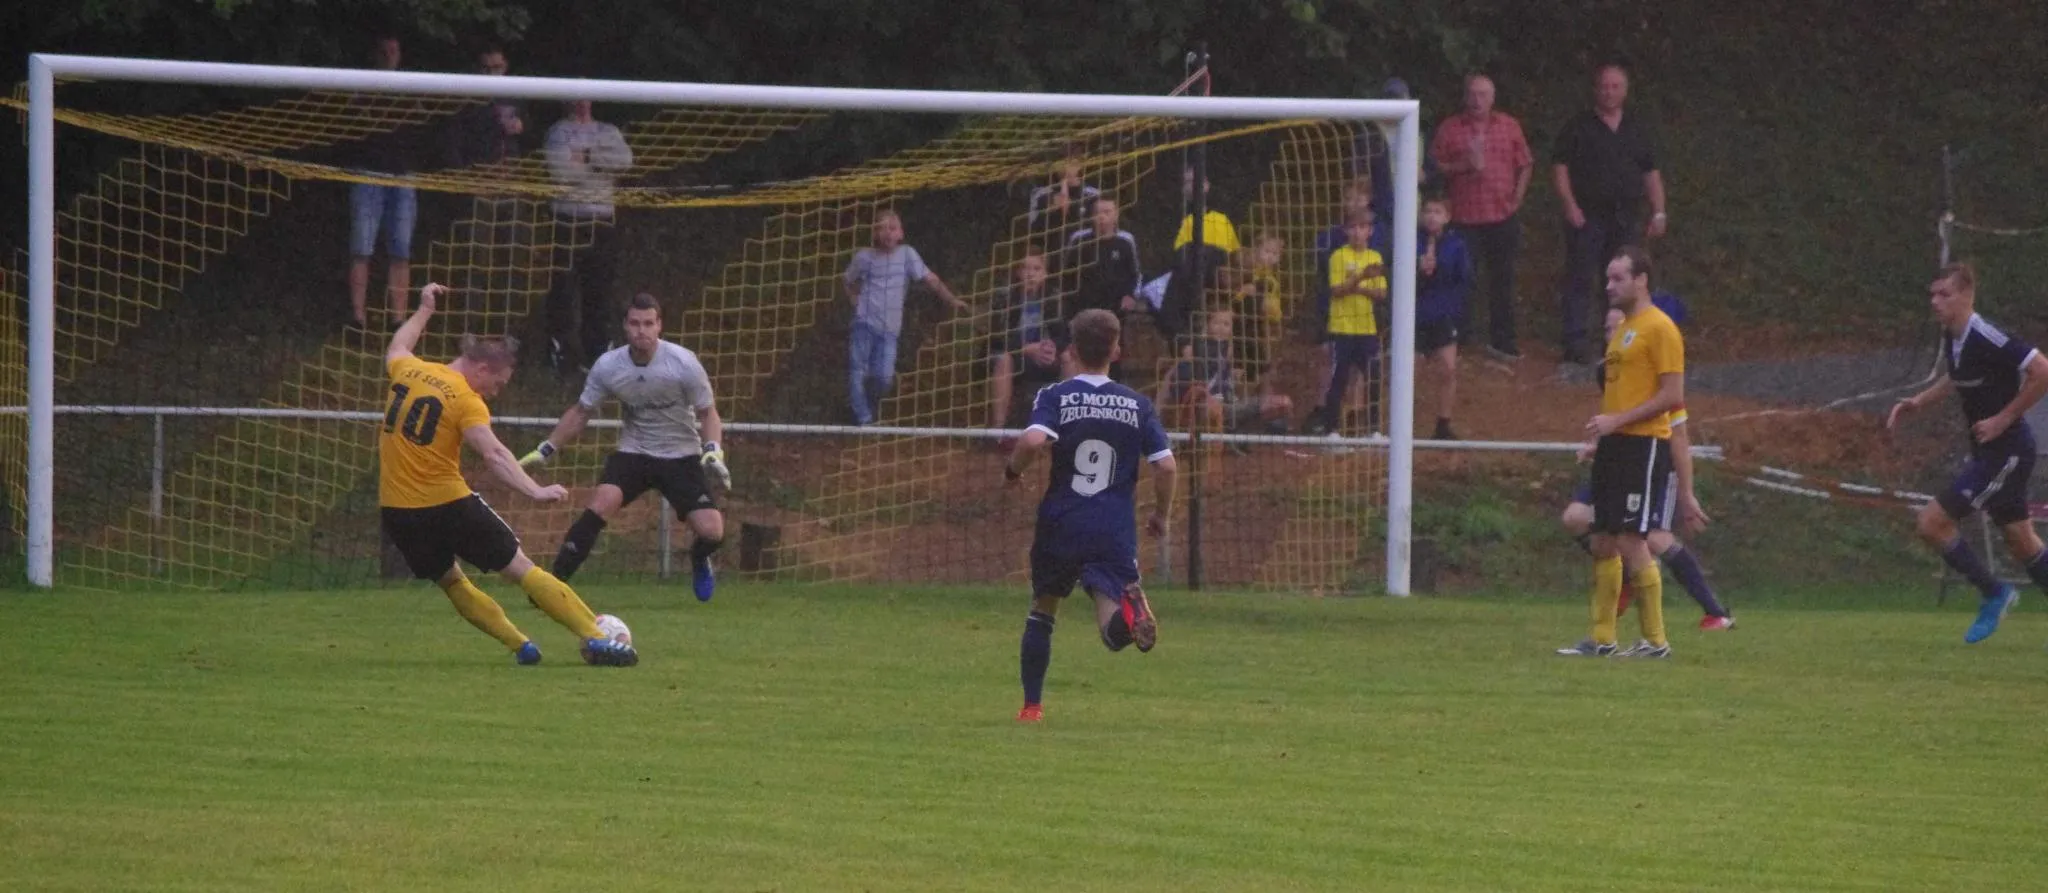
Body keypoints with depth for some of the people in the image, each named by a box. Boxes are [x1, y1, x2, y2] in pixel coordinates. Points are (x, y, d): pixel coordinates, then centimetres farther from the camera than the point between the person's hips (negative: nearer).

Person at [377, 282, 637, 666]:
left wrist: (424, 310, 45)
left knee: (451, 582, 24)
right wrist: (535, 491, -33)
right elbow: (493, 454, -26)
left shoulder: (408, 372, 7)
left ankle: (522, 646, 16)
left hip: (396, 513, 6)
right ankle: (595, 639, -9)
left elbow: (397, 350, 33)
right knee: (522, 569, -2)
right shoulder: (466, 402, -11)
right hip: (448, 504, -6)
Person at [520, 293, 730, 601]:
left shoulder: (683, 363, -16)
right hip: (633, 453, 1)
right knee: (601, 504, -28)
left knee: (712, 532, -14)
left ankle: (699, 561, 25)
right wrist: (545, 451, 1)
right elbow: (580, 413, 5)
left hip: (681, 457, -1)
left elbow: (707, 413, -4)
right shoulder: (608, 366, -10)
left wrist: (713, 451, -22)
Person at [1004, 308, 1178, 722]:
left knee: (1042, 610, 21)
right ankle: (1131, 609, -43)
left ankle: (1032, 705, 23)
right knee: (1113, 625, -8)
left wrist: (1013, 470, -1)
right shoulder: (1138, 405, 5)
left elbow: (1034, 440, -22)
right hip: (1116, 532, 0)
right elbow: (1165, 465, 0)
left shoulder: (1055, 397, -2)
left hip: (1061, 524, 0)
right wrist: (1162, 515, 15)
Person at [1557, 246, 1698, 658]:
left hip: (1644, 446, -9)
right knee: (1603, 543, 8)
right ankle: (1601, 638, 13)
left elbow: (1672, 396, -16)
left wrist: (1617, 421, -17)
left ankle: (1655, 640, -6)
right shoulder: (1621, 330, 19)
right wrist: (1601, 433, 14)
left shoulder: (1659, 328, -9)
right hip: (1614, 447, 9)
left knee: (1631, 541, -12)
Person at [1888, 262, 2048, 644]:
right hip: (1986, 451, 9)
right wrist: (1919, 401, 12)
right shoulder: (1952, 338, 4)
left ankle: (1993, 594, 5)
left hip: (2006, 450, -9)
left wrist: (2003, 419, -22)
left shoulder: (1986, 339, -23)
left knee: (1933, 522, -9)